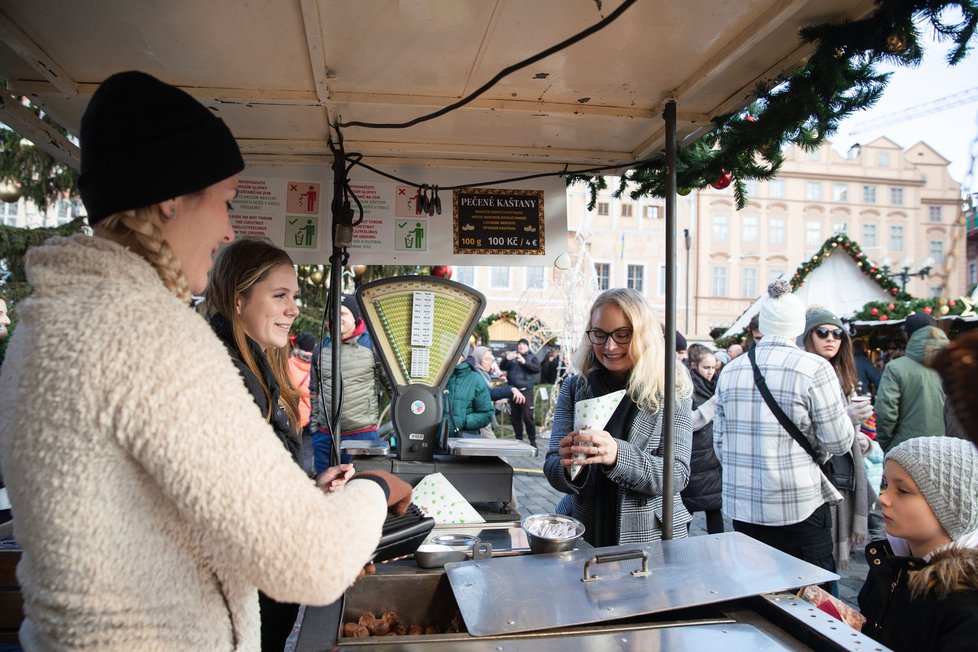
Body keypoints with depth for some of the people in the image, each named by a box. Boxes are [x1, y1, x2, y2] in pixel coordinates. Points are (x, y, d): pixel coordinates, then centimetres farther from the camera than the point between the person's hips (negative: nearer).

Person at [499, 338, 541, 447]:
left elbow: (537, 369, -9)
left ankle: (533, 440, 0)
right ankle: (518, 439, 17)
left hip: (526, 390, -3)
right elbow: (502, 367, 3)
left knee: (528, 416, -8)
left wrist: (525, 362, -23)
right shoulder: (512, 356, 13)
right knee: (515, 416, 7)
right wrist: (507, 359, -18)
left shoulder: (531, 357, 8)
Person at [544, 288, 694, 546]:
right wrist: (568, 467, -28)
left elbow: (677, 474, -14)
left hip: (651, 536, -1)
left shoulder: (673, 392, -7)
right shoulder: (574, 388, -2)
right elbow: (553, 468, -4)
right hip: (582, 533, 2)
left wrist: (617, 455, -31)